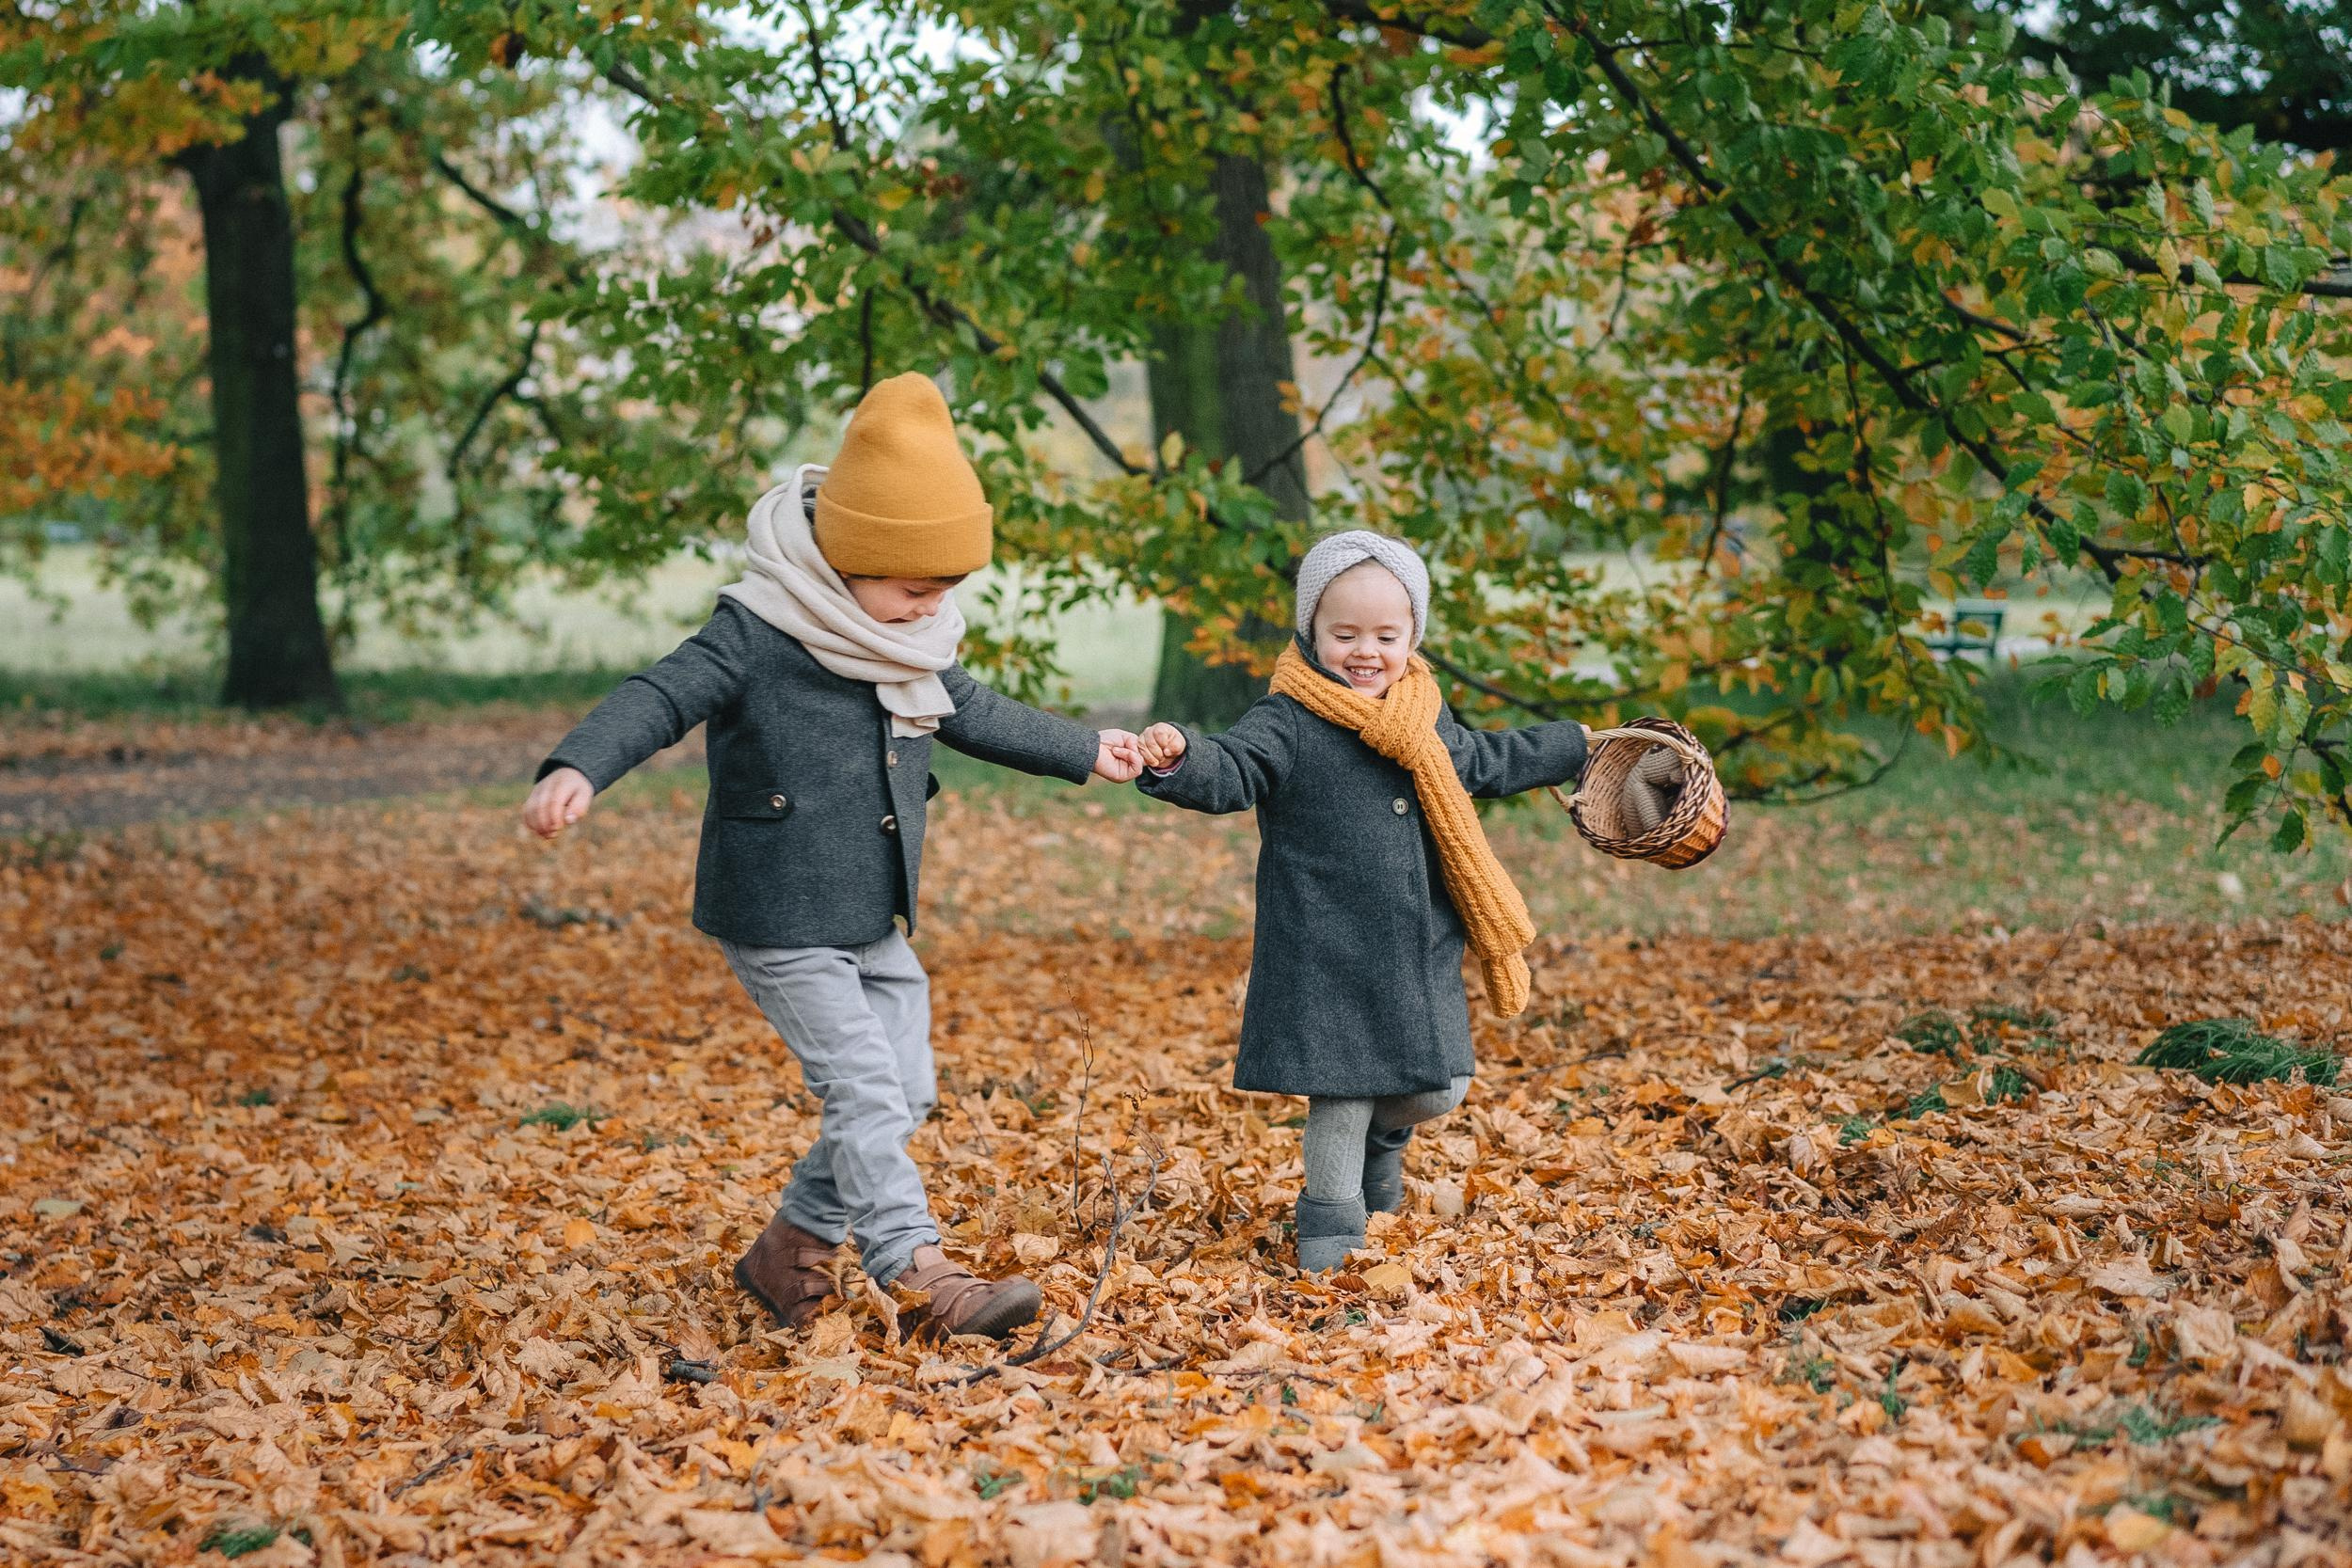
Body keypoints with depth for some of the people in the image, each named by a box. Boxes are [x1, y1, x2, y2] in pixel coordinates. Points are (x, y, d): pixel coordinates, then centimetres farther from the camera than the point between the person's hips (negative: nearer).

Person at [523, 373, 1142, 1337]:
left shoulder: (910, 644, 7)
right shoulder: (757, 637, -17)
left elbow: (972, 714, 24)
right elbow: (660, 697, -27)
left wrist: (1083, 753, 35)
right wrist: (578, 769, -45)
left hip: (876, 924, 8)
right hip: (781, 927, -8)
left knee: (906, 1093, 8)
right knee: (864, 1094, -11)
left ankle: (789, 1251, 22)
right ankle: (928, 1278, -7)